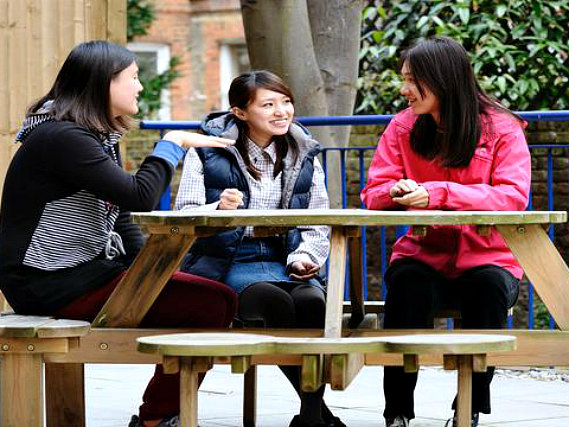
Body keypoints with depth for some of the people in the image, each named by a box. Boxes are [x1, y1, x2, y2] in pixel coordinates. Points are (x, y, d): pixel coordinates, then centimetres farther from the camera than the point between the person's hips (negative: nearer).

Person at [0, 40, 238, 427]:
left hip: (84, 270, 11)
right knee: (212, 303, -18)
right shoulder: (63, 137, -16)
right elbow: (139, 197, -24)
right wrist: (173, 144, -11)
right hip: (51, 284, -11)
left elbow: (120, 219, 18)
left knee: (214, 299, 8)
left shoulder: (101, 136, 15)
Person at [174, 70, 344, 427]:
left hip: (285, 262, 3)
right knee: (277, 301, -33)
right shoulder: (208, 152, 4)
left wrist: (305, 257, -11)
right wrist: (218, 210, -25)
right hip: (225, 264, -3)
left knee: (313, 301, -31)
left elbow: (318, 226, 11)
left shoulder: (305, 156, 14)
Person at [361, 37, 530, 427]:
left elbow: (514, 196, -17)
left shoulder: (502, 128, -4)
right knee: (406, 283, -32)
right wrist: (398, 192, -22)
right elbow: (374, 193, 4)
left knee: (488, 287, -35)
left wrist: (437, 194, -26)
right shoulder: (403, 127, 5)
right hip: (425, 255, 2)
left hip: (487, 257, -2)